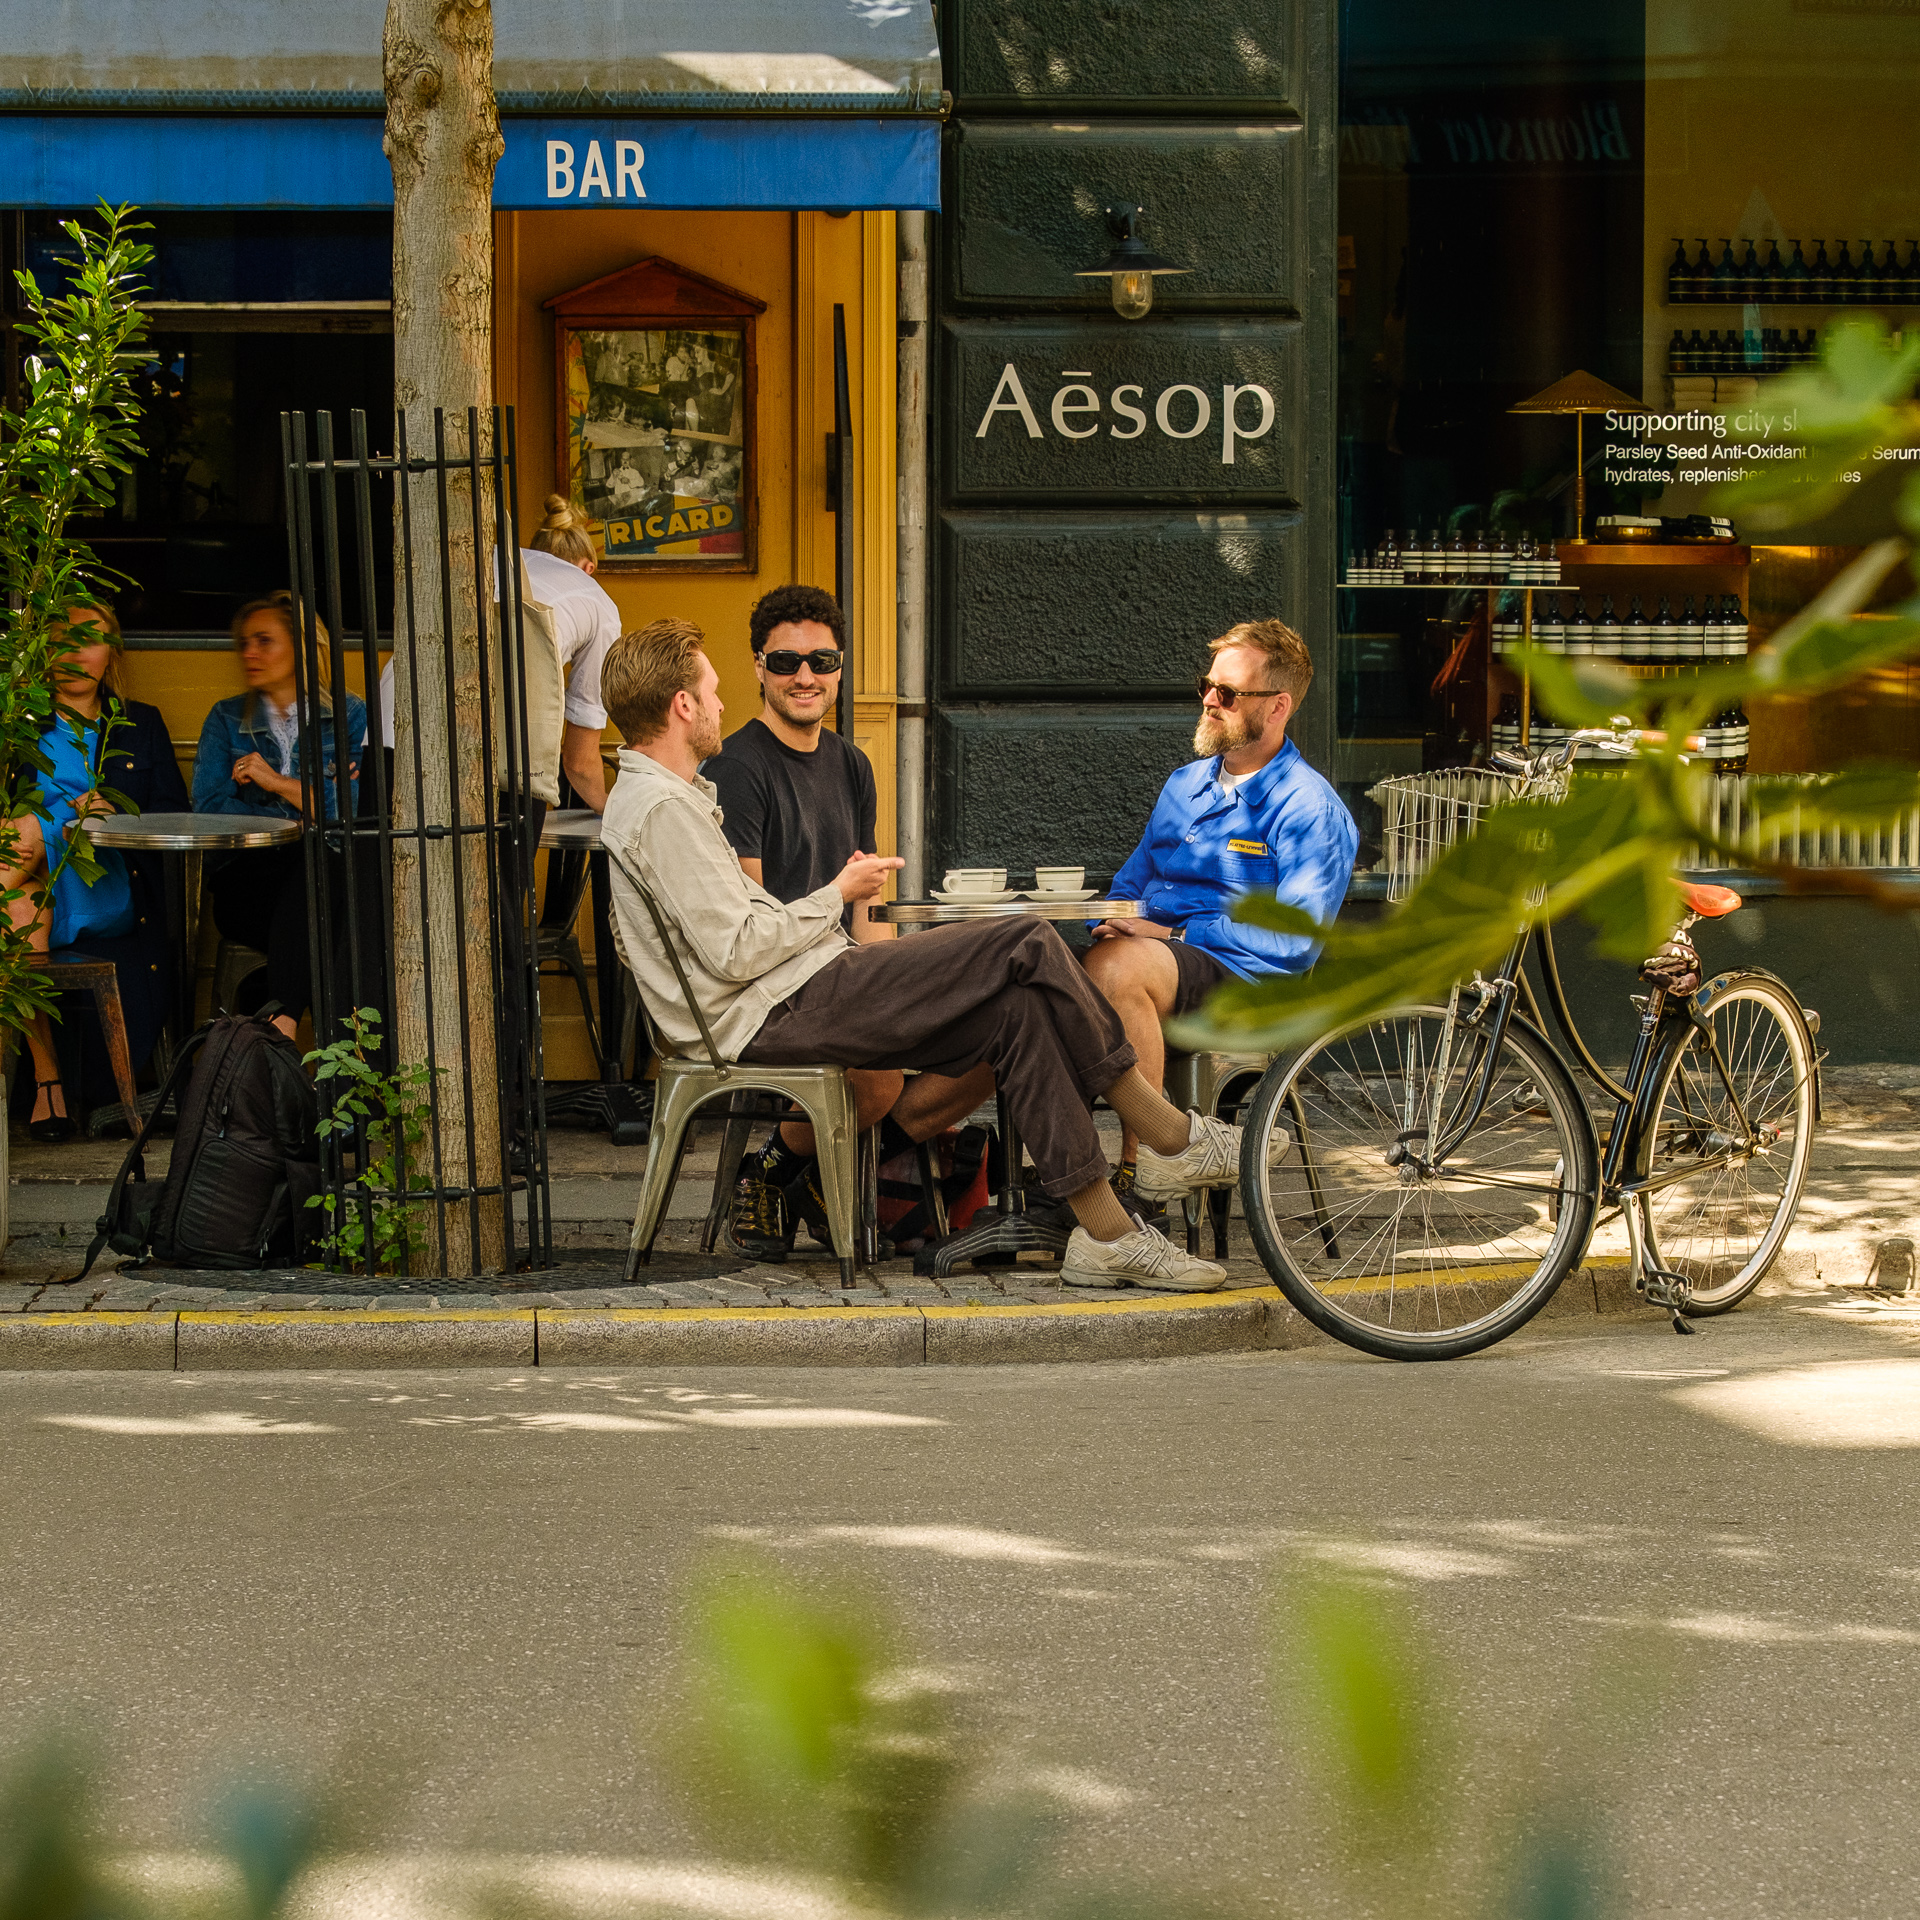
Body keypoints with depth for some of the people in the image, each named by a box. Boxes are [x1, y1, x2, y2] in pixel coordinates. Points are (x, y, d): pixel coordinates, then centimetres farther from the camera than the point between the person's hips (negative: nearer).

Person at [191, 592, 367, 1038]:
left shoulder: (348, 714, 13)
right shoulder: (227, 719, 17)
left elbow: (357, 810, -1)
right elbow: (209, 808, 2)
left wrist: (277, 782, -3)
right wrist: (306, 821, -6)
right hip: (247, 879, 0)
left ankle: (280, 1024, -48)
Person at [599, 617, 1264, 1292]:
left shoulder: (644, 797, 20)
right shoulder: (665, 808, -15)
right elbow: (734, 952, -20)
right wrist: (837, 896, -6)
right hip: (779, 1012, -11)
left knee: (1018, 1009, -1)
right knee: (1025, 948, -14)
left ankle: (1105, 1234, -5)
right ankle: (1169, 1137, -5)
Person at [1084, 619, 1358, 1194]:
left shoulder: (1310, 810, -1)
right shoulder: (1185, 784, 24)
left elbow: (1295, 941, -11)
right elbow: (1131, 882, 30)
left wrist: (1174, 933, -14)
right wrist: (1109, 925, 5)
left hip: (1242, 976, -7)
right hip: (1159, 955, 7)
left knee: (1114, 966, -38)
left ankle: (1142, 1165, -35)